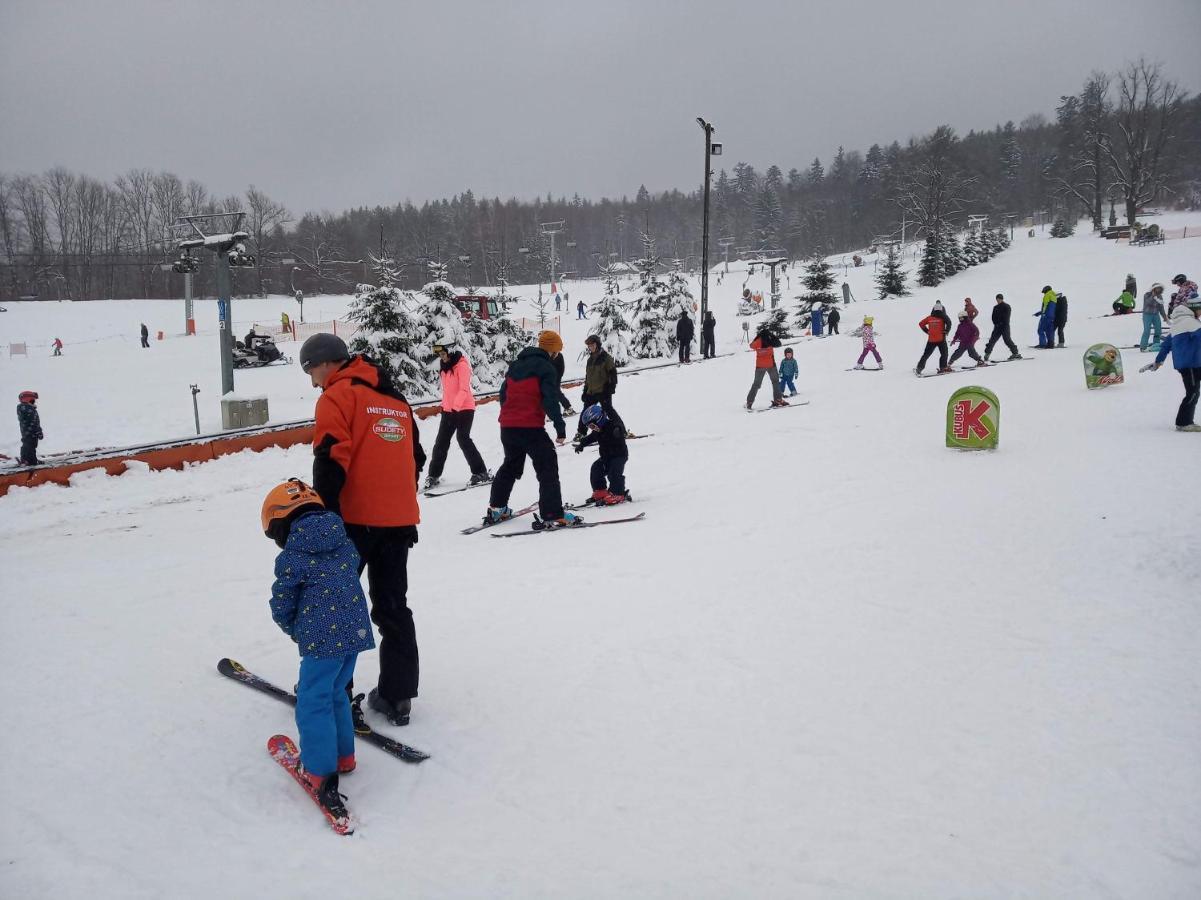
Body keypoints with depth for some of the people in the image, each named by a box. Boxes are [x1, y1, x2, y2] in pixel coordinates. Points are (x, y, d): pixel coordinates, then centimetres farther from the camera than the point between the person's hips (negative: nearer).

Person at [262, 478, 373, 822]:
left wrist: (294, 630, 19)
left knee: (313, 704, 4)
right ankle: (343, 755, 33)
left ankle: (322, 773, 5)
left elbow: (281, 606, -1)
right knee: (335, 694, 23)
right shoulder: (345, 544, 9)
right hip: (356, 631, 7)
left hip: (323, 640, -7)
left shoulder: (291, 557, -8)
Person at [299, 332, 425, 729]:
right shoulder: (395, 397, 17)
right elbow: (415, 456, 20)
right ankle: (397, 696, 16)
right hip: (399, 520, 7)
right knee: (394, 607, 13)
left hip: (355, 519, -7)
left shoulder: (338, 395, -6)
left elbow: (331, 462, -15)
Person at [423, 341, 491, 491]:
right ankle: (434, 474, 14)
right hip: (448, 409, 8)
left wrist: (456, 406, -31)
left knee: (463, 438, -12)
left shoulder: (462, 365, -12)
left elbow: (464, 389, -21)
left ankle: (481, 473, -5)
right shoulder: (444, 366, 12)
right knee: (441, 441, 6)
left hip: (464, 408, -7)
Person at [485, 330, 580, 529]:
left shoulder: (515, 365, 15)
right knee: (548, 467, -4)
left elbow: (503, 394, 20)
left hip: (507, 426, 8)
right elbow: (551, 401, -16)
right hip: (530, 427, -8)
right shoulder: (546, 368, -8)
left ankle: (496, 509, 31)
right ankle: (553, 515, -12)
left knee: (510, 465, 25)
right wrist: (560, 427, -14)